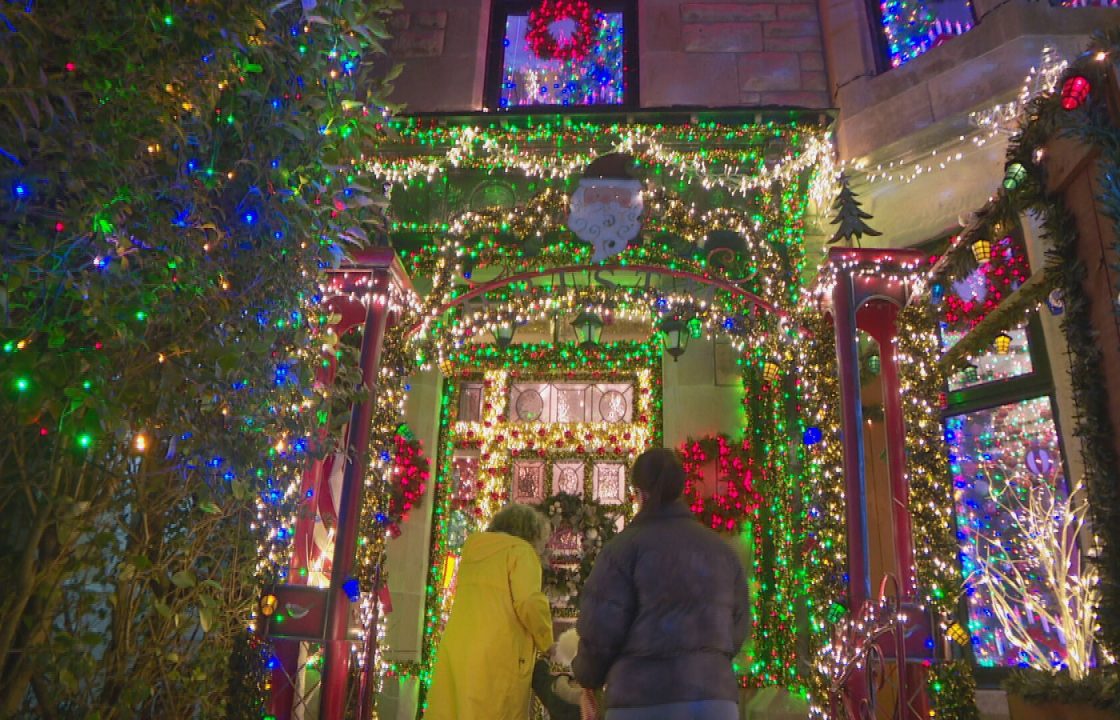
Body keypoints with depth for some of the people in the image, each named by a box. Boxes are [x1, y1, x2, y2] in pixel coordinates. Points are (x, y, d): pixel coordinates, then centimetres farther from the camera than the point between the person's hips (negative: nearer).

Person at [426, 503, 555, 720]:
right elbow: (529, 604, -12)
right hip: (496, 659, -7)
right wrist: (544, 643, 5)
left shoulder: (474, 552, 22)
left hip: (455, 653, 7)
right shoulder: (520, 550, 0)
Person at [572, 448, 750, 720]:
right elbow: (736, 629, 12)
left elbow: (601, 629, -8)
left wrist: (588, 679, 10)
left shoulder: (625, 545, -6)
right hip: (713, 697, 4)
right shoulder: (722, 549, 9)